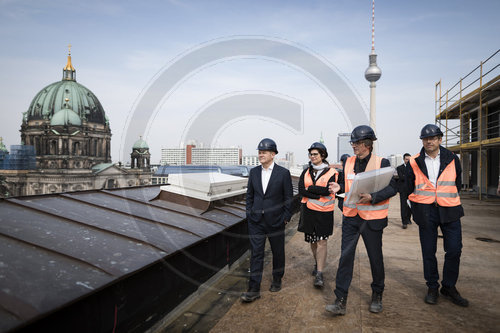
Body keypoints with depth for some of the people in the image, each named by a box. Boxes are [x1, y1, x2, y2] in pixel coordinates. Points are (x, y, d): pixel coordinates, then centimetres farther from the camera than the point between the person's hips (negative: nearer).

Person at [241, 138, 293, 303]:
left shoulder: (283, 173, -6)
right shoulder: (254, 172, 5)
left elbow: (288, 197, -3)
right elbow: (249, 195, 11)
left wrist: (286, 217, -6)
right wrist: (249, 213, 5)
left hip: (275, 221, -2)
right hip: (256, 221, 2)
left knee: (278, 252, 13)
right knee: (256, 253, 1)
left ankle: (277, 280, 35)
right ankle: (254, 290, 5)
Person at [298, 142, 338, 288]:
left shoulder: (331, 172, -3)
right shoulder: (306, 172, 8)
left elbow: (328, 190, -17)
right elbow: (301, 190, -4)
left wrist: (310, 188, -10)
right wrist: (318, 194, -14)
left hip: (324, 212, -4)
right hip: (309, 211, 4)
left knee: (322, 242, -6)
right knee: (312, 241, 14)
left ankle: (319, 274, -4)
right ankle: (317, 264, 36)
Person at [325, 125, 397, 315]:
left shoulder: (381, 163, -6)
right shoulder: (349, 162, 7)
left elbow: (392, 188, -9)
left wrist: (373, 197, -23)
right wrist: (339, 187, -3)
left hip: (372, 218, -3)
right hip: (351, 216, 3)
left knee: (375, 258, 11)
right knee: (345, 256, -1)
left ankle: (377, 296, 34)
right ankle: (341, 301, 5)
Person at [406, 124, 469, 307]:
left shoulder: (452, 159, 5)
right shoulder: (414, 162, 2)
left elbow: (457, 183, 14)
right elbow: (410, 187, 9)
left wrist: (449, 200, 10)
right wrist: (418, 210, 6)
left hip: (449, 210, 1)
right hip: (426, 212, -1)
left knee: (454, 250, 1)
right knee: (428, 251, 5)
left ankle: (449, 287, 20)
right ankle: (432, 288, 21)